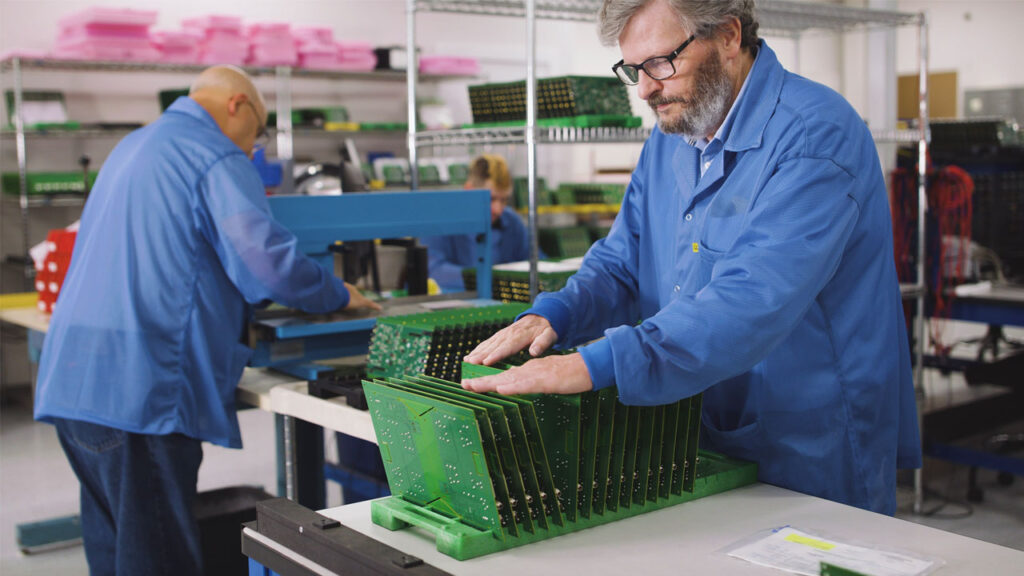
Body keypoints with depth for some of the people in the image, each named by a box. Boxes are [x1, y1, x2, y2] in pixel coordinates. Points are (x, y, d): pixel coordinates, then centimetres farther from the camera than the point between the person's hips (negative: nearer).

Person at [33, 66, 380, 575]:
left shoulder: (132, 146, 22)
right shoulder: (218, 160, -7)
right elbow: (270, 264, -18)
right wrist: (340, 296, 0)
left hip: (73, 378, 9)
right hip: (138, 387, -9)